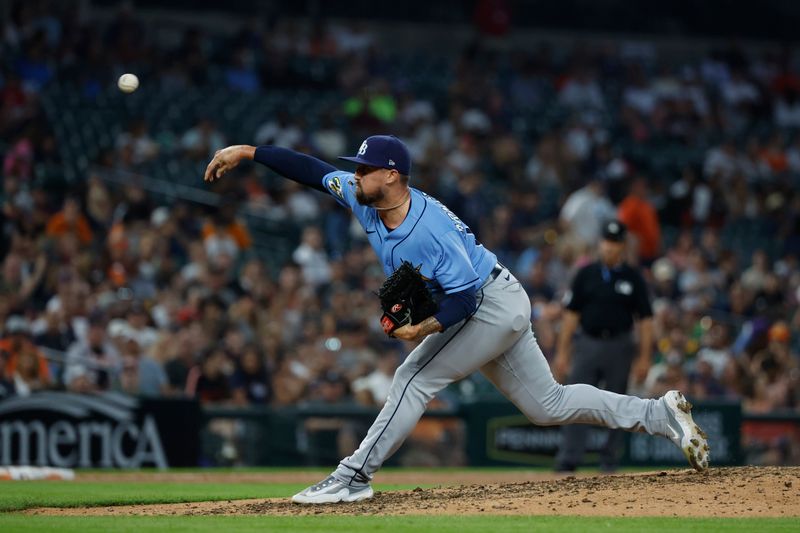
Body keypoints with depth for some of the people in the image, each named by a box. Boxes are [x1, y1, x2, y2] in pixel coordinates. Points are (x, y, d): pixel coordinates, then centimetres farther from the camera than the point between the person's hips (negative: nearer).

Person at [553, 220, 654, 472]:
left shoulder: (633, 278, 2)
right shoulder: (586, 274, 5)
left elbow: (645, 319, 2)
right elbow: (571, 314, 5)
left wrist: (644, 357, -4)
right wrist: (562, 351, -1)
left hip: (619, 347, -1)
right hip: (588, 344, 1)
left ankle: (609, 458, 15)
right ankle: (569, 458, -11)